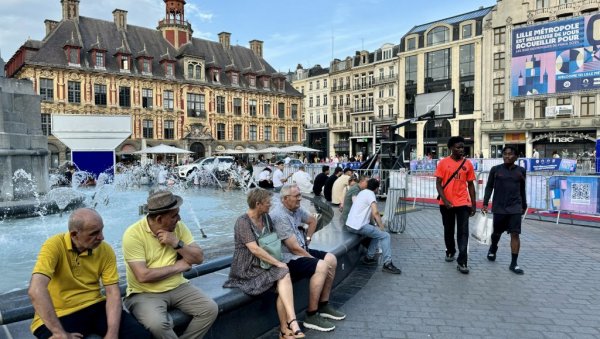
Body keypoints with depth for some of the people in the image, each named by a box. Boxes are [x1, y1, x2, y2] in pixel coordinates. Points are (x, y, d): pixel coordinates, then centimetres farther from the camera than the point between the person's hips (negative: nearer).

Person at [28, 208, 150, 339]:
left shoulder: (105, 250, -5)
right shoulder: (54, 245, -17)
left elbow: (113, 293, -6)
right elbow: (36, 289, -28)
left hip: (96, 307, 3)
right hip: (61, 315, -2)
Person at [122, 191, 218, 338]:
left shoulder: (178, 227, -1)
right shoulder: (133, 234, -17)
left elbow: (199, 258, -1)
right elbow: (143, 276, -23)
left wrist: (177, 243, -18)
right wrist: (178, 266, -12)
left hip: (177, 287, 5)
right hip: (145, 293, -4)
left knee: (210, 309, -14)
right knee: (157, 324, -33)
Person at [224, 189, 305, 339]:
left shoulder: (266, 217, 8)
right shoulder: (243, 222, -15)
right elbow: (254, 249, -22)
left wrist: (277, 262, 0)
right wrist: (278, 263, -21)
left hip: (263, 264, 6)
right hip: (246, 269, -6)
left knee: (283, 282, -23)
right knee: (284, 275, -26)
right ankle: (292, 323, -26)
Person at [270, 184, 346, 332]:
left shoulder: (296, 209, 5)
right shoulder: (280, 216, -23)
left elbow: (313, 221, 27)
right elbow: (294, 248, -24)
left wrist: (307, 238, 14)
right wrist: (315, 260, -15)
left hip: (300, 251, 10)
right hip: (287, 259, -10)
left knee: (331, 259, 3)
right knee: (321, 266, -25)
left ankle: (324, 305, 13)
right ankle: (312, 316, -15)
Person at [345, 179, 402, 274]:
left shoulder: (362, 192, 19)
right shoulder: (370, 194, -9)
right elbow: (375, 212, -20)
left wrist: (378, 224, 20)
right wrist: (381, 226, -8)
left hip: (349, 225, 9)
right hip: (358, 226, -9)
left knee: (377, 232, 25)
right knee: (385, 236, -2)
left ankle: (369, 257, 23)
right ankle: (387, 264, -1)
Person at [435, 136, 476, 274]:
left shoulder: (468, 164, 3)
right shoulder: (443, 163, -3)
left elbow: (470, 185, 7)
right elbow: (438, 184, -4)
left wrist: (473, 204, 6)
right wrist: (444, 200, -15)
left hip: (463, 203, 1)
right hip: (447, 203, 0)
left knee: (463, 232, -5)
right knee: (448, 230, 14)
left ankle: (462, 262, -4)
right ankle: (450, 251, 37)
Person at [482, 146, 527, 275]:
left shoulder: (521, 170, 4)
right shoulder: (495, 170, -1)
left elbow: (522, 190, 14)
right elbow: (489, 187, 2)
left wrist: (524, 205, 18)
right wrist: (485, 203, -5)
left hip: (515, 208, 1)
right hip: (499, 208, 0)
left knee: (515, 234, -5)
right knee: (497, 232, 13)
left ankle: (514, 263, 2)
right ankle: (492, 249, 43)